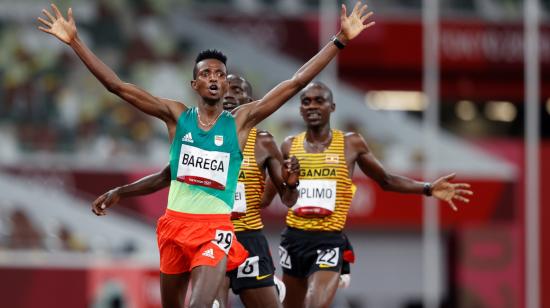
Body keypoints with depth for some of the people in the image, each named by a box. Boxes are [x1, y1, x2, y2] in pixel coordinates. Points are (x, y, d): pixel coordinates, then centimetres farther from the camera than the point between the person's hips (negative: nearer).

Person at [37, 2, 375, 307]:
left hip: (216, 228, -3)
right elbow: (117, 85, 1)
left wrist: (340, 40, -7)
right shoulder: (177, 115, 5)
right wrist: (74, 41, -5)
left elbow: (296, 82, -2)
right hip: (175, 224, 3)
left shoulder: (241, 120, 2)